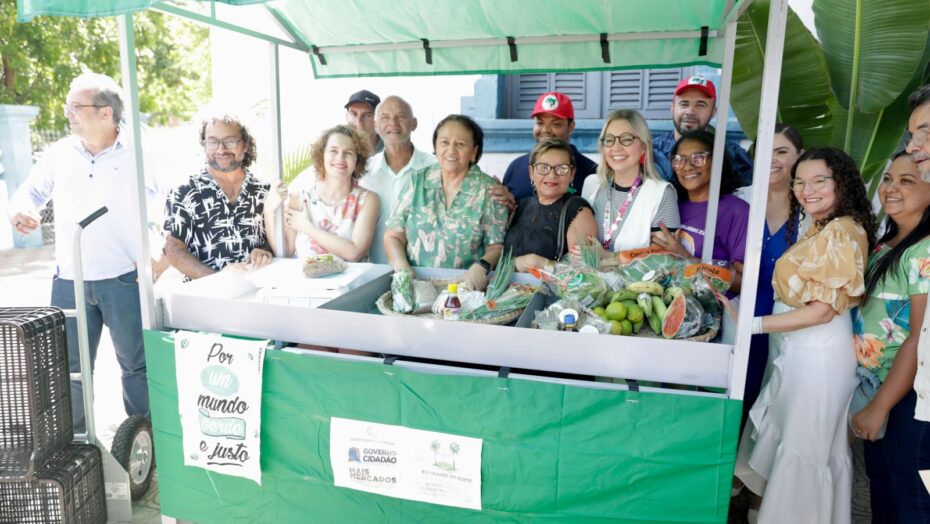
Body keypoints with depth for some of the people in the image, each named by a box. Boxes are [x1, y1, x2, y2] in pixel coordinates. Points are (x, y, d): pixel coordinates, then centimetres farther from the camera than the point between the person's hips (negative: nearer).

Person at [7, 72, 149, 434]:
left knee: (136, 363, 8)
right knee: (70, 368, 13)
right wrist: (20, 209, -4)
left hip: (124, 280, -4)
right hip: (68, 282, 4)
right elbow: (32, 190, 19)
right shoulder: (60, 153, 6)